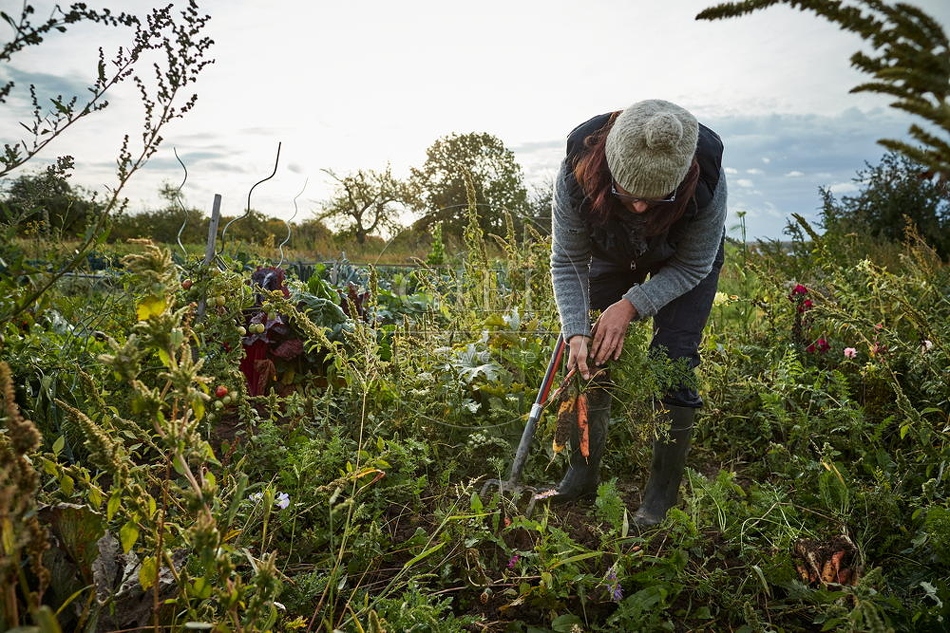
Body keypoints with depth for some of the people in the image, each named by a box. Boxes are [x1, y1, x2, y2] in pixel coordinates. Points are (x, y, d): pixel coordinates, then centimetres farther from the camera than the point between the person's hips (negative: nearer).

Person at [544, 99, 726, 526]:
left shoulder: (706, 183, -39)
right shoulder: (577, 173, -36)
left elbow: (693, 267, -23)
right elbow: (568, 262, -24)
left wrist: (632, 305, -34)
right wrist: (575, 333, -35)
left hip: (682, 262, -1)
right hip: (613, 255, 2)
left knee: (673, 361, -13)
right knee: (591, 355, -5)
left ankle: (662, 494, 0)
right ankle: (582, 474, 9)